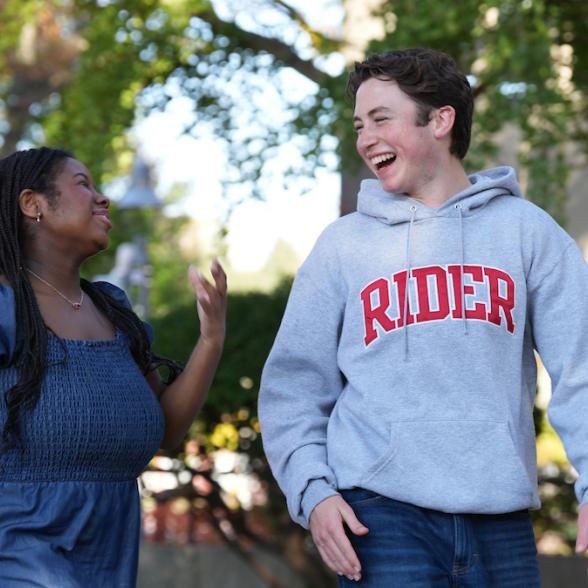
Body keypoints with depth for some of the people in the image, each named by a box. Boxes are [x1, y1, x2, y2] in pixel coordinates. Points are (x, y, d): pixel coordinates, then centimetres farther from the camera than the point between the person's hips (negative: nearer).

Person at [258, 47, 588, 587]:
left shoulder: (526, 231, 8)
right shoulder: (343, 245, 9)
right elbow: (294, 389, 9)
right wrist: (313, 491, -5)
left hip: (502, 522, 1)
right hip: (381, 517, 0)